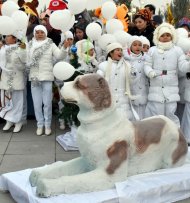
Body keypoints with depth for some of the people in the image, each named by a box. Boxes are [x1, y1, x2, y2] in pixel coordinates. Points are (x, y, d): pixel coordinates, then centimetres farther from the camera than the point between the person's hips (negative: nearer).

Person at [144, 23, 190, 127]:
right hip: (156, 89, 0)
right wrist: (151, 72, -17)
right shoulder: (152, 50, 9)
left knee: (171, 114, 3)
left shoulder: (177, 50, 7)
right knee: (156, 114, 2)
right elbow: (147, 65, 4)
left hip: (172, 90, 0)